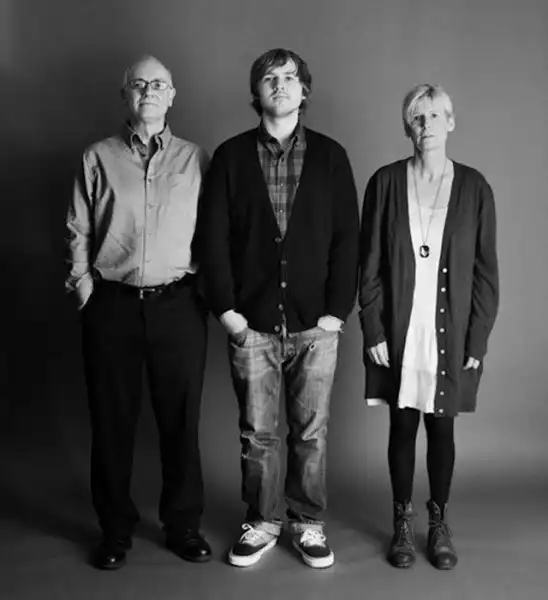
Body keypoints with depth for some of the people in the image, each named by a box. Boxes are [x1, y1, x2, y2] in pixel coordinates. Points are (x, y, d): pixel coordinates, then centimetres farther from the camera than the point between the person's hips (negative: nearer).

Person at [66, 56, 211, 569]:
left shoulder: (195, 159, 7)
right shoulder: (98, 157, 7)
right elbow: (78, 231, 7)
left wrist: (207, 290, -1)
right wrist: (84, 286, -1)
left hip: (178, 303, 0)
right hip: (112, 304, 1)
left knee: (181, 420, 7)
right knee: (112, 421, 8)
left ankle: (183, 524, 24)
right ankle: (115, 529, 24)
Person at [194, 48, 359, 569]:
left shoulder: (330, 155, 6)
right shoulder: (230, 156, 5)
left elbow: (347, 237, 2)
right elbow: (212, 237, 2)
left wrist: (337, 310, -5)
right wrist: (226, 309, -5)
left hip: (315, 324, 0)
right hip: (250, 323, 0)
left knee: (311, 432, 8)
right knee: (256, 433, 9)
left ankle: (307, 523, 26)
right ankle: (260, 524, 26)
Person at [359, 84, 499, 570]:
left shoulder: (474, 187, -1)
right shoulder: (386, 182, -1)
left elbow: (486, 271, 0)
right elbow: (369, 264, -1)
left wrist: (477, 340, -4)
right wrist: (373, 330, -6)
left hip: (450, 334, 0)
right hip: (398, 332, 0)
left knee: (442, 427, 10)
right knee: (402, 425, 10)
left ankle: (439, 521, 30)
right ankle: (403, 521, 28)